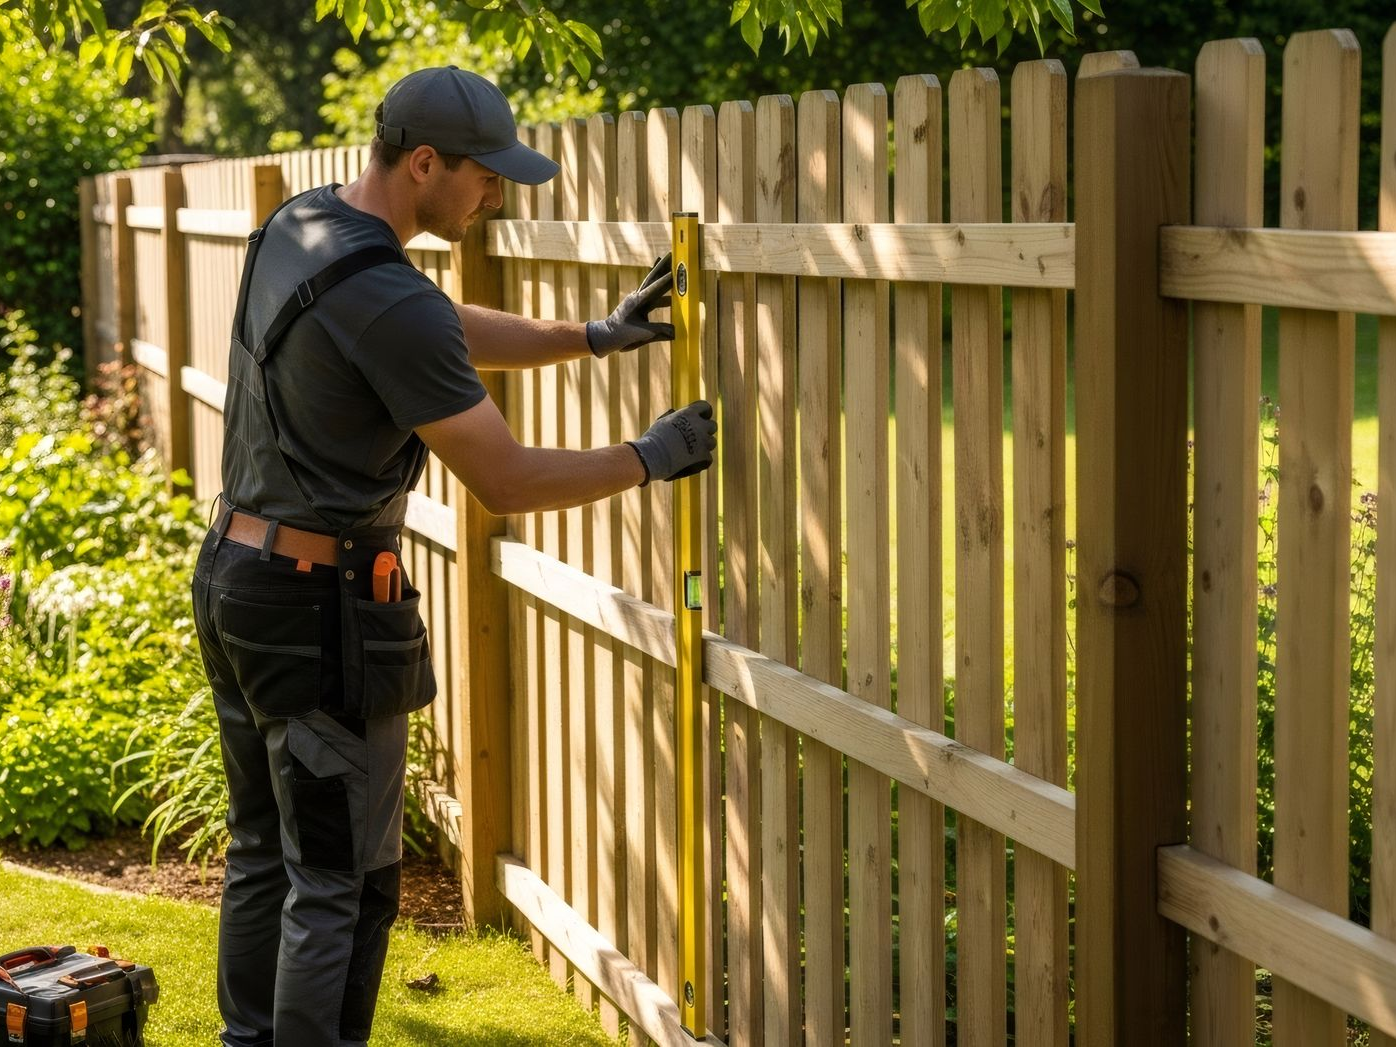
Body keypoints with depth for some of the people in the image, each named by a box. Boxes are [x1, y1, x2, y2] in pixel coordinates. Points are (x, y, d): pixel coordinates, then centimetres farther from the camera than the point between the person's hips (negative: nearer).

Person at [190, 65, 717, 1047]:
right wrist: (650, 458, -5)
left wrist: (595, 335, 14)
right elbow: (508, 482, -19)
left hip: (233, 570, 10)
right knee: (342, 885, 0)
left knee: (266, 852, 19)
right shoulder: (391, 303, -24)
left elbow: (458, 335, 19)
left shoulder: (297, 224, 6)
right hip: (322, 607, -10)